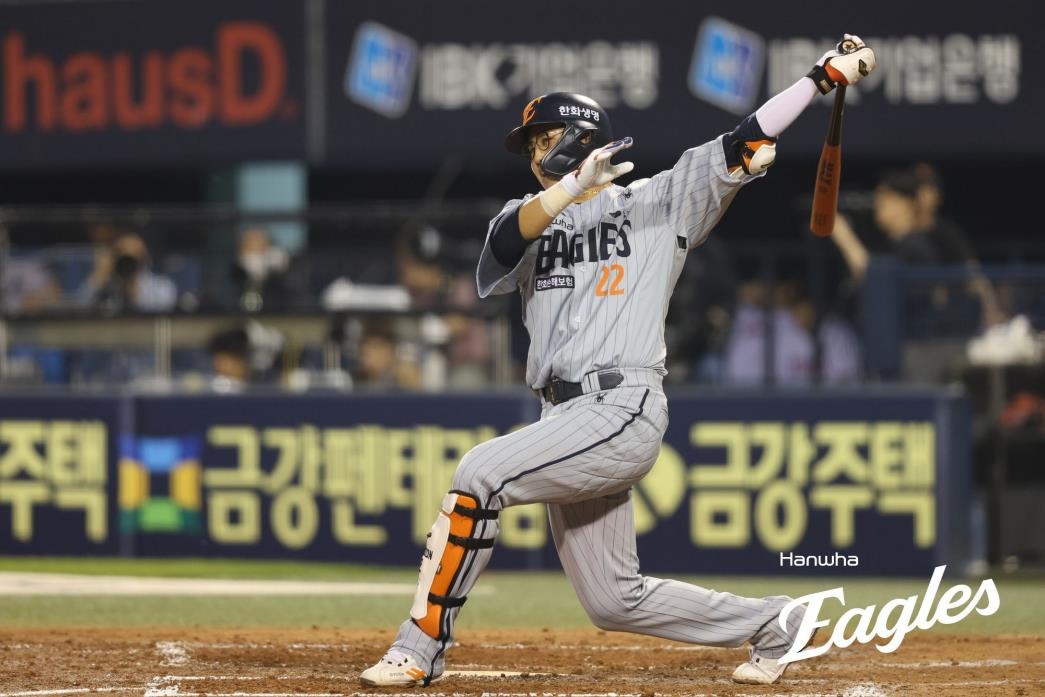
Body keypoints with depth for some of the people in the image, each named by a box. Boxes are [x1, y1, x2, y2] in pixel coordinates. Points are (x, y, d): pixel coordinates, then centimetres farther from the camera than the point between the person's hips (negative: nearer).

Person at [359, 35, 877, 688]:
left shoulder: (656, 203, 8)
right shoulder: (528, 220, 18)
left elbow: (742, 143, 2)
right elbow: (509, 241, -6)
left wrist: (829, 73, -6)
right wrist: (572, 186, -23)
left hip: (624, 410, -7)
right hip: (568, 418, 7)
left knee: (482, 471, -24)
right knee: (615, 602, 7)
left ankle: (422, 646, -20)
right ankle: (771, 624, 25)